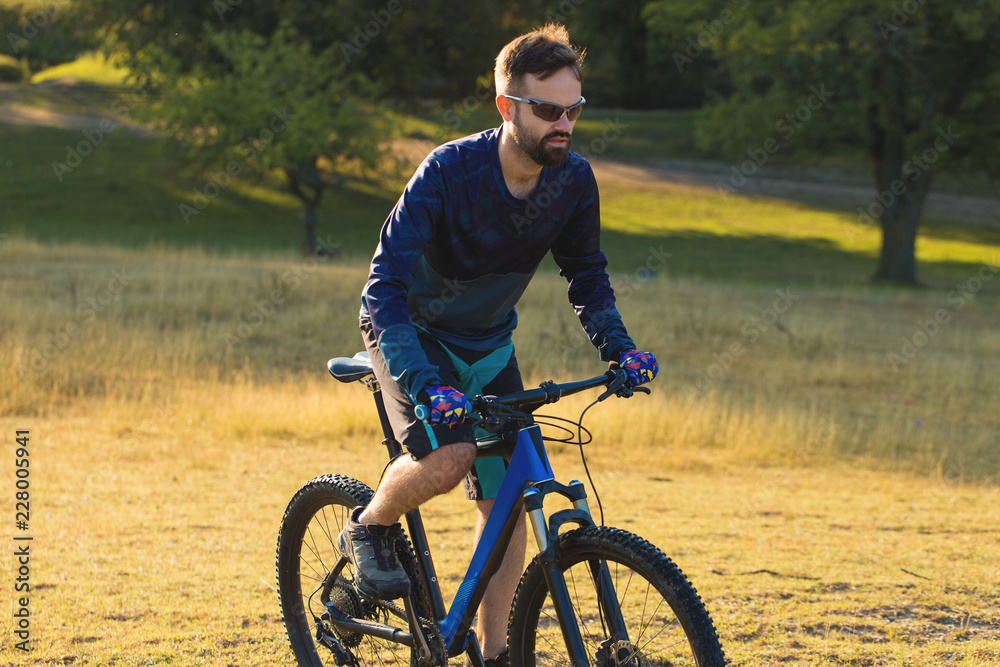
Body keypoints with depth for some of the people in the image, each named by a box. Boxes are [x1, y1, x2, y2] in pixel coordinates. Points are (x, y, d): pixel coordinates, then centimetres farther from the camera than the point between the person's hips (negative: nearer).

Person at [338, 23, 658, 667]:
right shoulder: (449, 171, -30)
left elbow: (587, 275, 3)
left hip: (489, 344, 5)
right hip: (413, 332, -5)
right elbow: (386, 288, -33)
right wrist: (424, 384, -46)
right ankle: (372, 526, 1)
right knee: (449, 452, -30)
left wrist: (619, 347, -15)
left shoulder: (574, 180, -14)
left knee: (508, 498, -2)